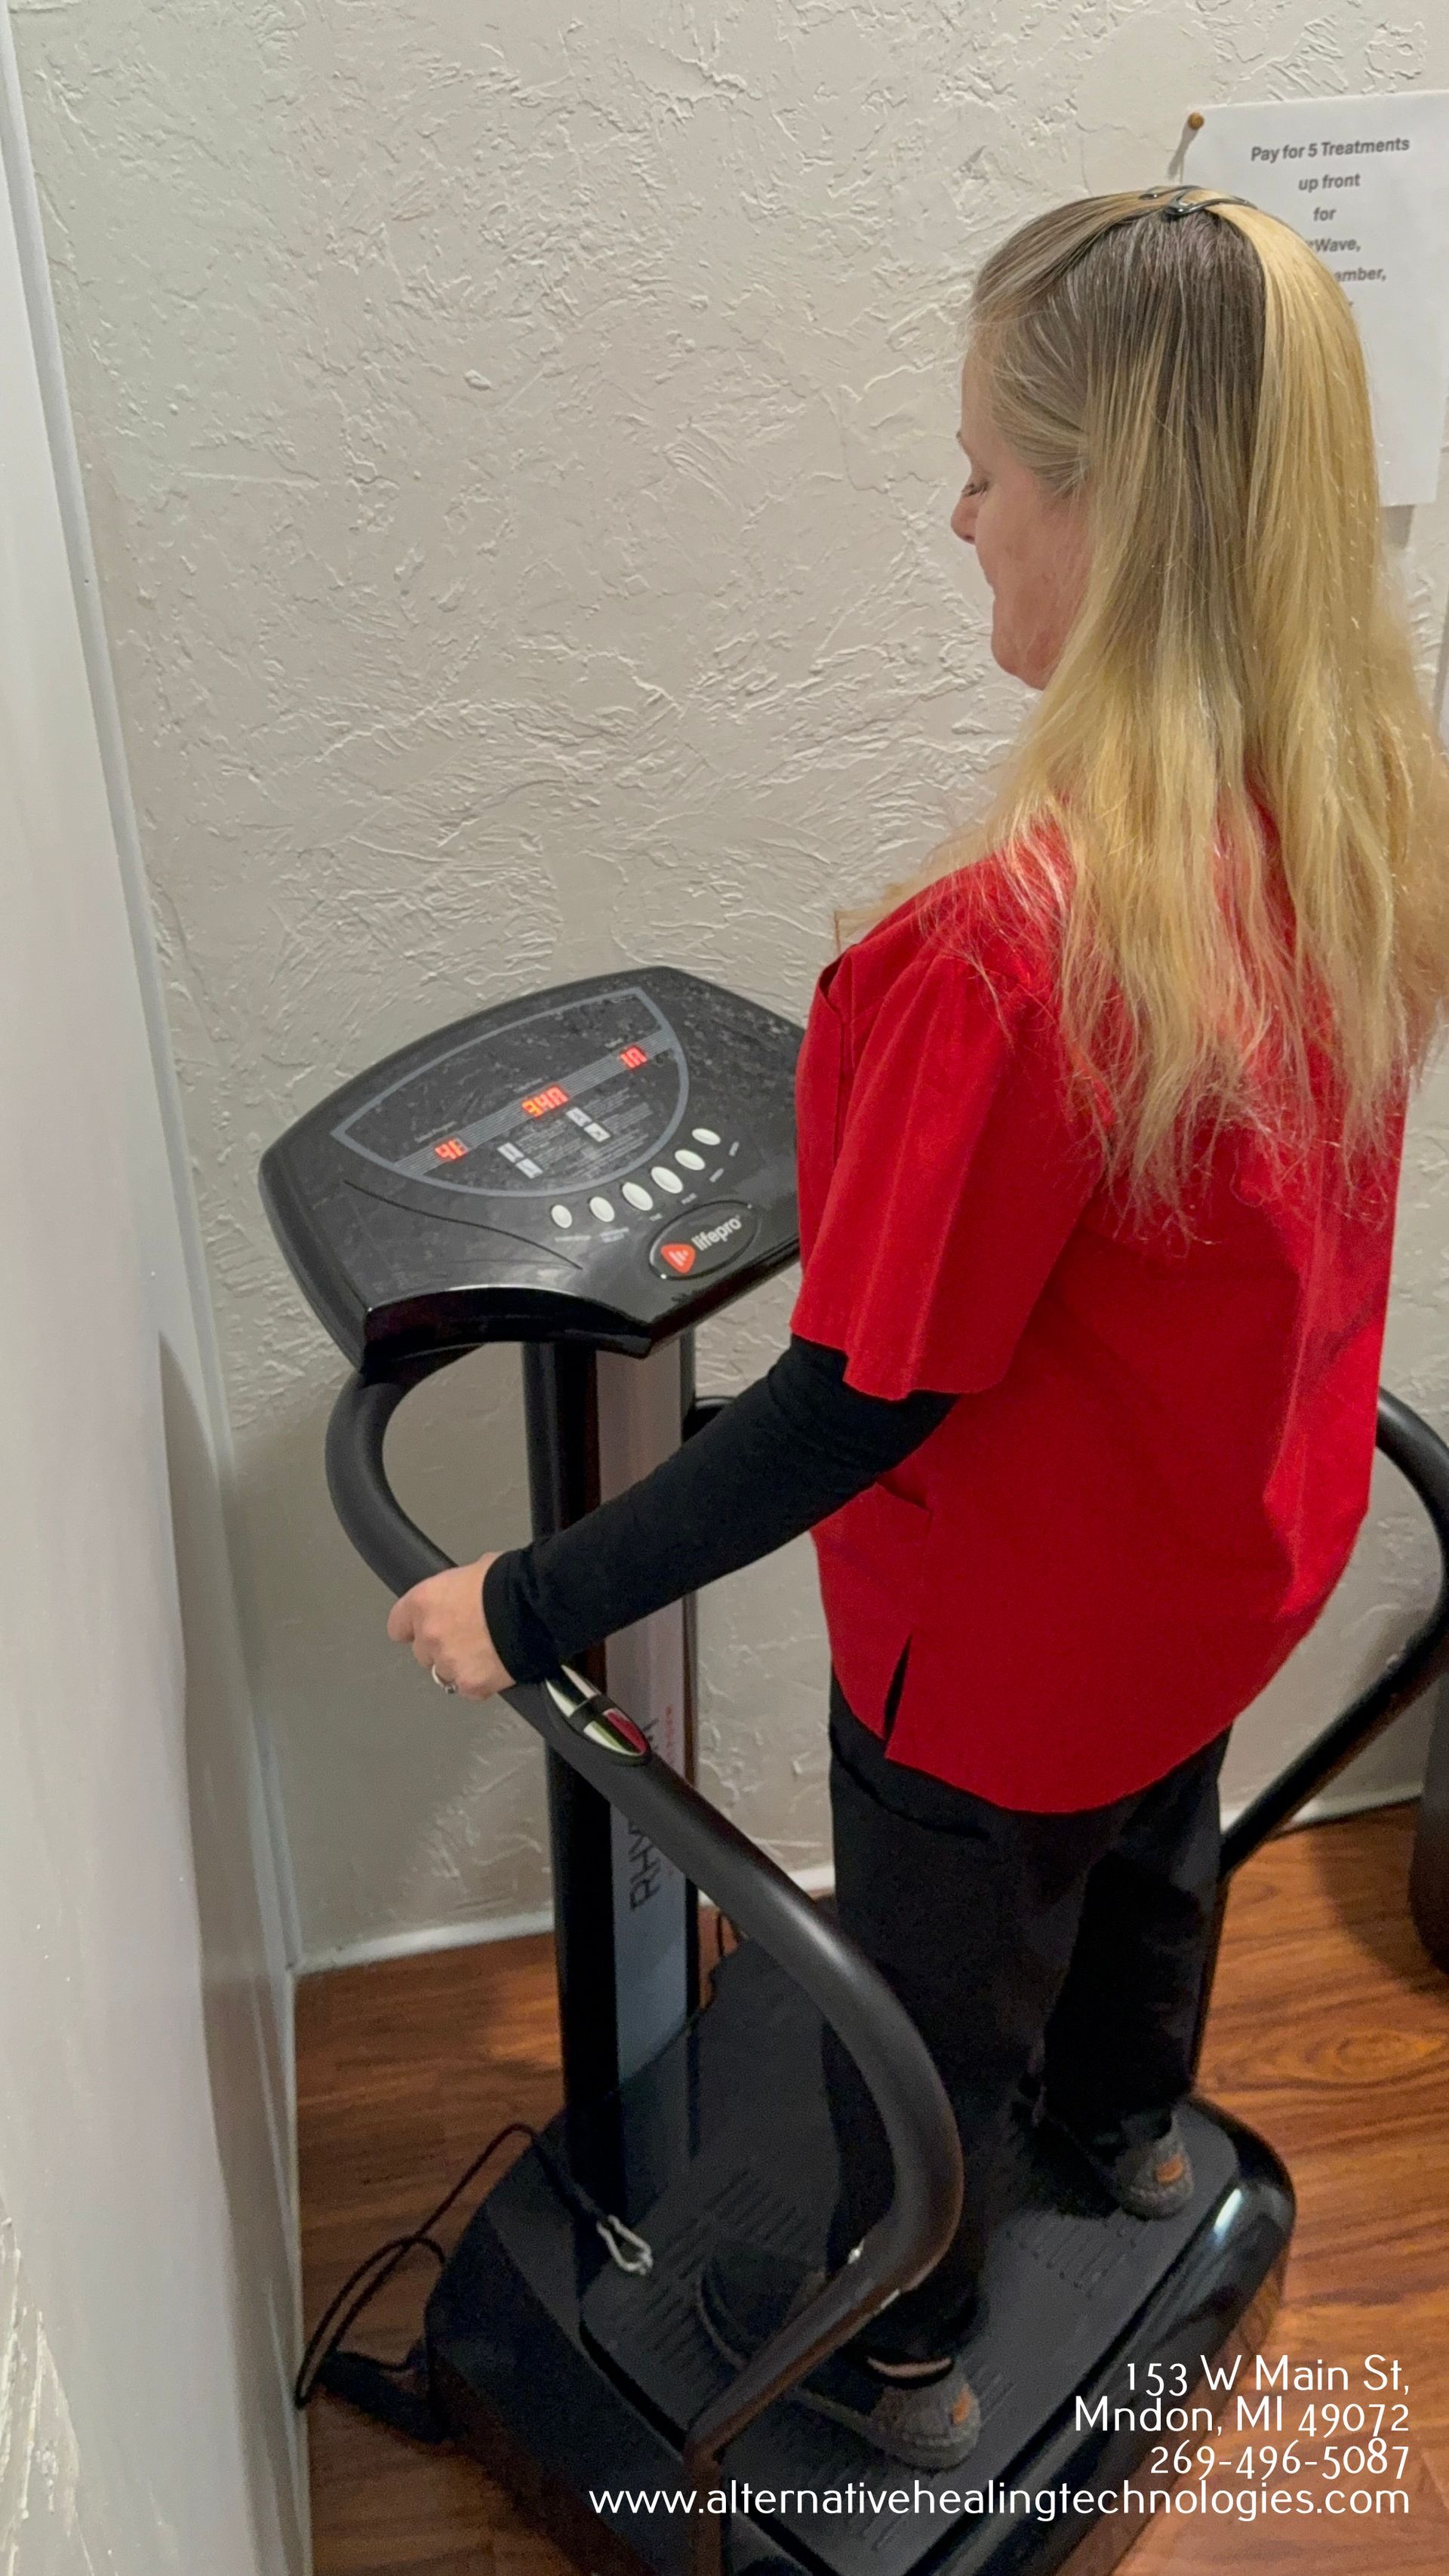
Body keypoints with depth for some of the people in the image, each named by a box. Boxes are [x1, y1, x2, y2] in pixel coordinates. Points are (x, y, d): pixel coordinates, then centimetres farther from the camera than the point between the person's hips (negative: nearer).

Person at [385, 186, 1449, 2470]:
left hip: (1013, 1638, -7)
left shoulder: (1015, 945, -38)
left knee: (937, 1989, 21)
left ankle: (902, 2360, 51)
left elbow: (863, 1402, -31)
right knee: (1154, 1848, 34)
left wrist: (534, 1609, -21)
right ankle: (1127, 2126, 66)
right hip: (1244, 1554, 7)